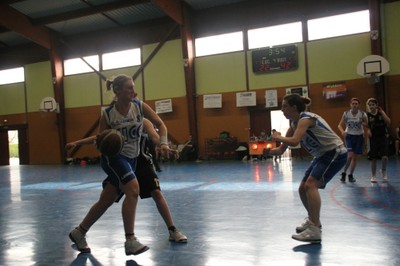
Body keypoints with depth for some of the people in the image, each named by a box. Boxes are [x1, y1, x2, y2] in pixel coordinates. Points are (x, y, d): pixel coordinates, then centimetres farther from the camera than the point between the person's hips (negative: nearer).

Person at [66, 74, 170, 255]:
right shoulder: (108, 113, -11)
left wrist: (163, 143, -20)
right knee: (133, 190, -25)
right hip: (113, 156, -4)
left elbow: (160, 124, -3)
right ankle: (130, 241, -15)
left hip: (131, 158, 4)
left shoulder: (140, 106, -7)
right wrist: (77, 143, -7)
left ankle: (79, 232, 28)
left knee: (106, 201, 9)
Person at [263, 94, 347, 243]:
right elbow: (281, 150, 6)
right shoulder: (294, 123, 5)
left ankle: (315, 231, -24)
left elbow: (294, 142, -37)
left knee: (311, 185, -25)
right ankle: (312, 220, 34)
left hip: (335, 153, -10)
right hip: (322, 155, 10)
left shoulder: (306, 118, -21)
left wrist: (277, 137, -19)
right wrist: (269, 151, -13)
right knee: (303, 188, 10)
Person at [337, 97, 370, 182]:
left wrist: (368, 130, -21)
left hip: (359, 137, 1)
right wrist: (342, 131, -20)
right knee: (350, 155, -17)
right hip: (349, 136, -1)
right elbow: (340, 125, 0)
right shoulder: (346, 114, -7)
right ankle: (344, 173, 1)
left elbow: (367, 126, 1)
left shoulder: (363, 114, -7)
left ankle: (351, 175, 19)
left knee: (355, 157, 6)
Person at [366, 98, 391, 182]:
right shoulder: (367, 115, -2)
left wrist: (382, 112, -12)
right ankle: (373, 176, 20)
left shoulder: (381, 113, 2)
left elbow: (388, 122, -10)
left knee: (384, 157, -11)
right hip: (373, 139, 0)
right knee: (373, 159, 4)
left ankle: (383, 170, 19)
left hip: (383, 138, 0)